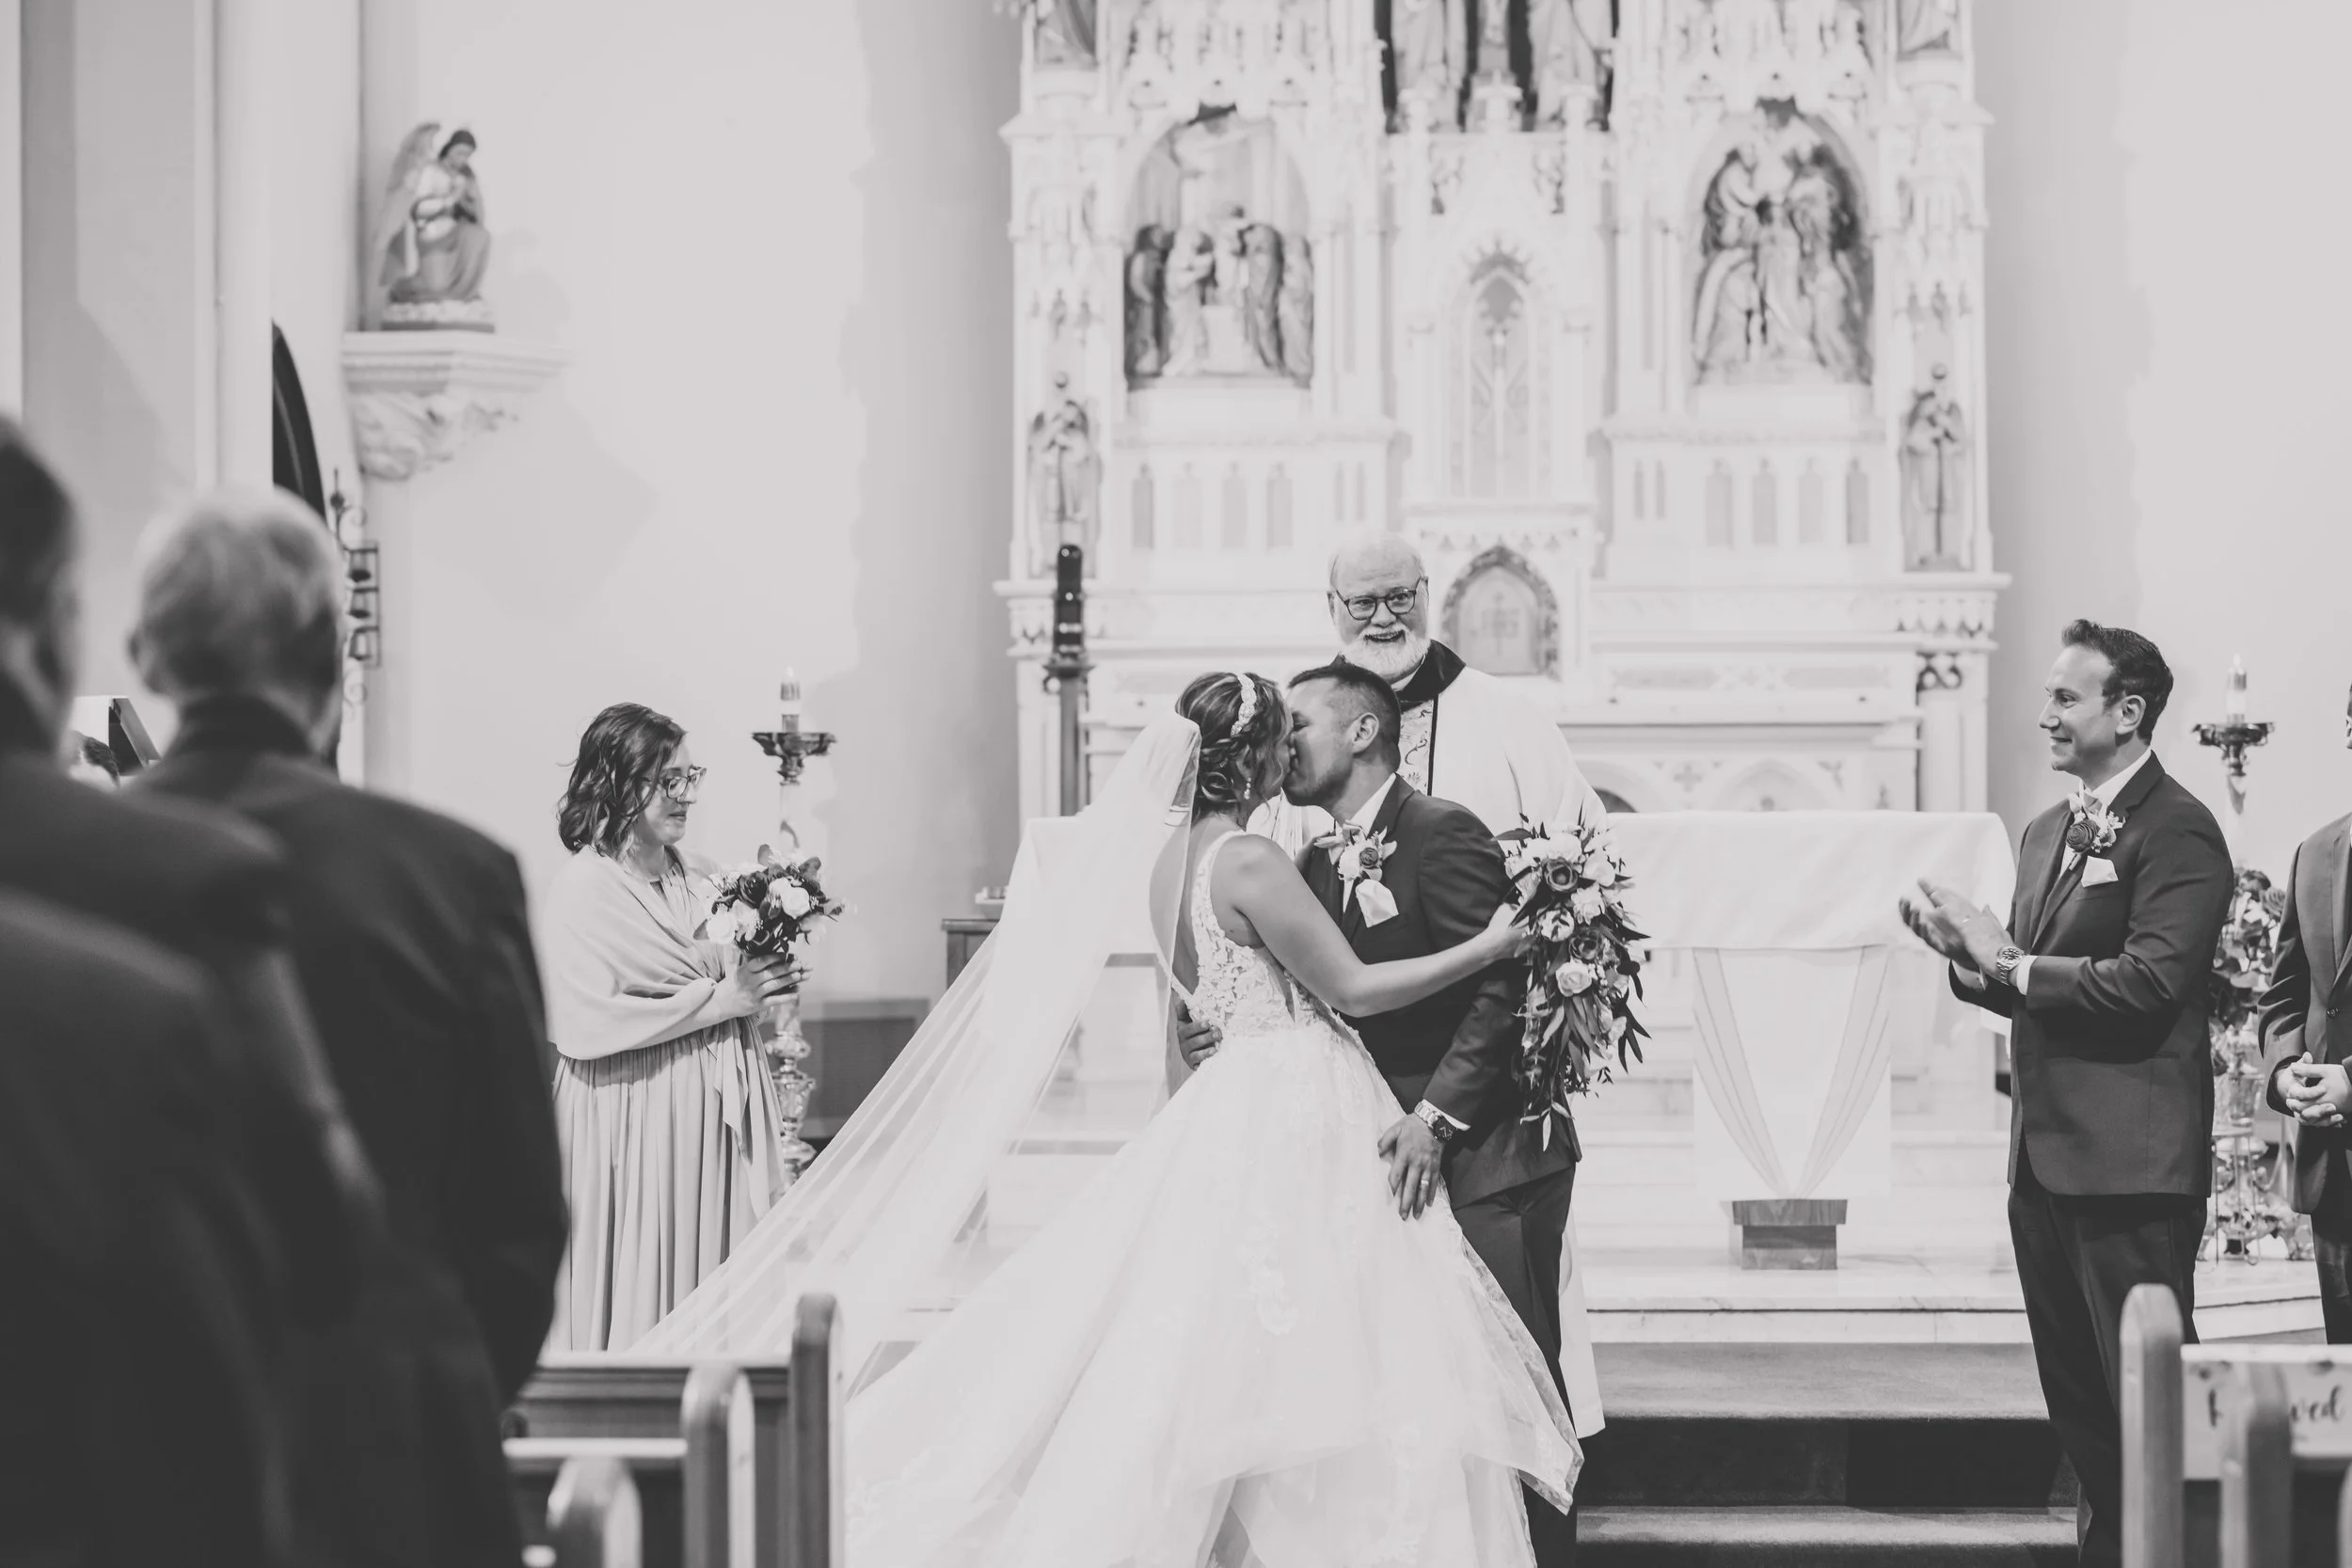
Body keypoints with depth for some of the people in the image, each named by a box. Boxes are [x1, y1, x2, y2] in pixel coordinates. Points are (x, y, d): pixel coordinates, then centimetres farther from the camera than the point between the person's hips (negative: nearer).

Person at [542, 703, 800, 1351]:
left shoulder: (699, 881, 11)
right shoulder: (583, 890, -9)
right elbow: (587, 1025, -19)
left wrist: (760, 986, -2)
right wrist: (712, 1002, -14)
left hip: (716, 1112, 6)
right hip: (632, 1119, -6)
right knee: (638, 1283, -4)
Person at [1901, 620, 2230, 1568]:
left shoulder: (2177, 832, -12)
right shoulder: (2048, 832, 16)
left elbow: (2150, 982, -22)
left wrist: (2011, 964, -16)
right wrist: (1972, 956, -1)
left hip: (2131, 1163, -9)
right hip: (2045, 1157, 9)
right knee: (2076, 1396, 15)